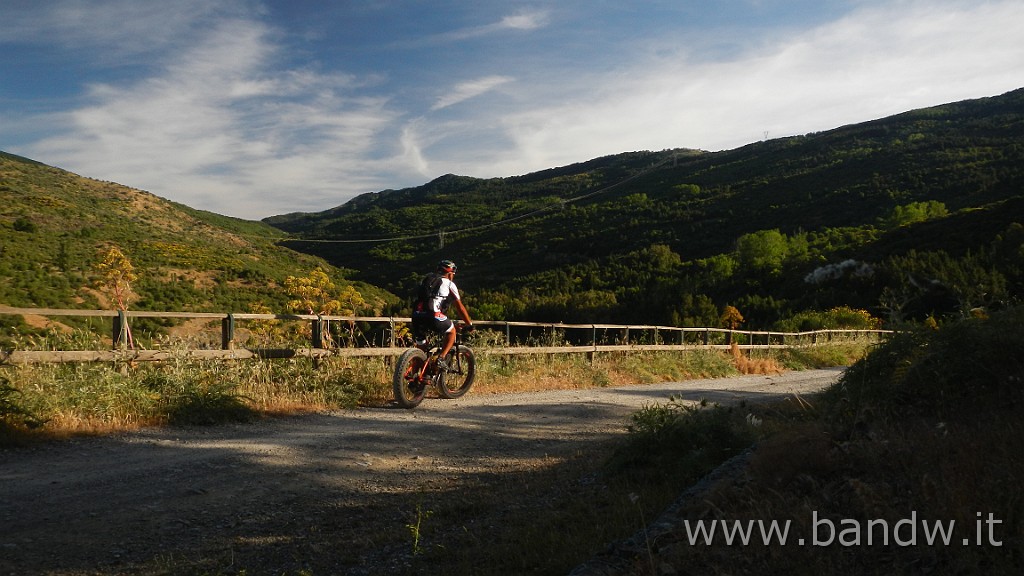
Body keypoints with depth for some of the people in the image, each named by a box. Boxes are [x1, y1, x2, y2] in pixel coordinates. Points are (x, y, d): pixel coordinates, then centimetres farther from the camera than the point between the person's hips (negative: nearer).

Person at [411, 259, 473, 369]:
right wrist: (469, 324, 27)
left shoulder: (427, 279, 30)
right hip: (433, 316, -5)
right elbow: (460, 308, 16)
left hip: (417, 315, 5)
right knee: (451, 331, 21)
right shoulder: (449, 284, 14)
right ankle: (441, 358, 6)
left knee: (421, 344, 24)